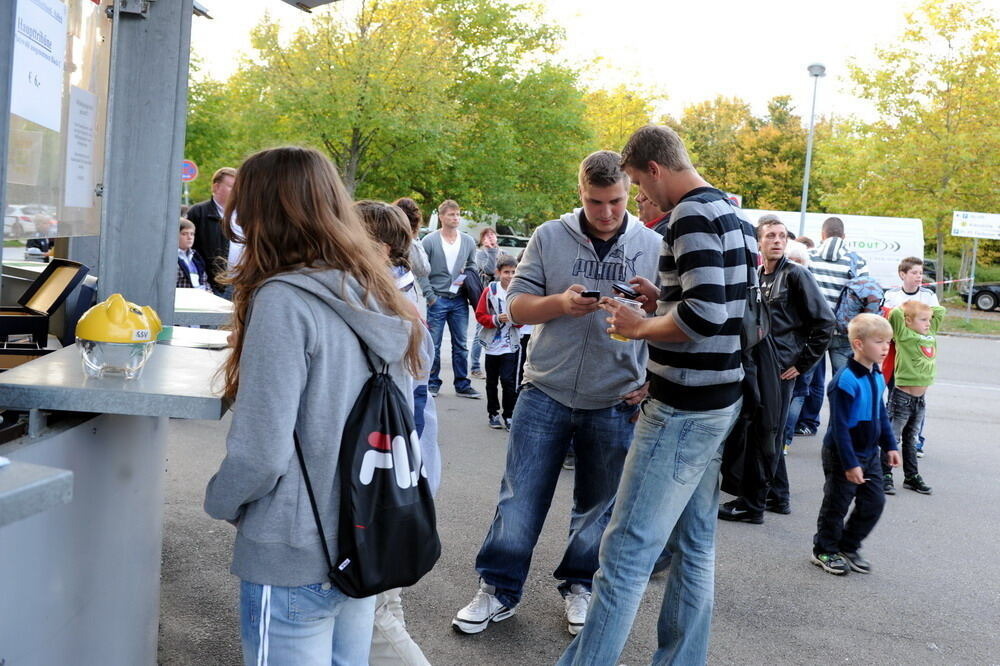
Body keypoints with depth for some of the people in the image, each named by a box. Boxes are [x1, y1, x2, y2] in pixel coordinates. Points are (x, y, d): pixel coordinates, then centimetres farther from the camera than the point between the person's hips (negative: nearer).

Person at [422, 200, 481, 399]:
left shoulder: (468, 241, 8)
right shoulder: (430, 241, -3)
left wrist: (466, 279, -3)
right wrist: (429, 295, -8)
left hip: (459, 300, 3)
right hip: (437, 300, -3)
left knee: (460, 345, 7)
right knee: (433, 345, 2)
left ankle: (462, 385, 14)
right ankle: (432, 383, 12)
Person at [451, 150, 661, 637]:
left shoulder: (653, 246, 2)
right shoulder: (549, 237, 1)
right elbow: (517, 306, 0)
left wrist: (653, 381, -4)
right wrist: (560, 304, -19)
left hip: (616, 401, 1)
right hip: (546, 392, 0)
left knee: (598, 505, 14)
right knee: (519, 498, 4)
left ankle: (579, 587, 33)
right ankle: (498, 589, 20)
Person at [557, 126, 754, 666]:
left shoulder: (692, 214, -15)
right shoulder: (735, 216, 15)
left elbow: (704, 317, -26)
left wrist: (640, 327, -11)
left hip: (683, 410, -10)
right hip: (721, 402, 10)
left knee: (626, 549, -4)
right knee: (695, 545, 15)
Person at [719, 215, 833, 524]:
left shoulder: (796, 274, -8)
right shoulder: (756, 277, 12)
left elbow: (825, 321, -11)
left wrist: (803, 364, -10)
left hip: (781, 369, -8)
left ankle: (752, 505, 3)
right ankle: (778, 496, 28)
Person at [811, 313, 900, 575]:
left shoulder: (877, 377, 3)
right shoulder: (846, 380, -24)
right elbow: (840, 427, -23)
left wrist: (889, 446, 15)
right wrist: (850, 464, -22)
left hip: (869, 453, 8)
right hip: (842, 455, -8)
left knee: (874, 502, 10)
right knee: (836, 505, 5)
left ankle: (849, 546, 28)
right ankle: (825, 551, 24)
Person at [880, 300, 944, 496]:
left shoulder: (931, 334, 9)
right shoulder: (905, 335, -11)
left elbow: (940, 310, 18)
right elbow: (895, 314, -27)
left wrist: (920, 308, 12)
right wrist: (906, 308, -6)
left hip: (920, 399, 7)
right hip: (902, 397, -7)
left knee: (911, 439, 18)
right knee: (892, 437, 0)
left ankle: (911, 476, 26)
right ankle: (885, 475, 8)